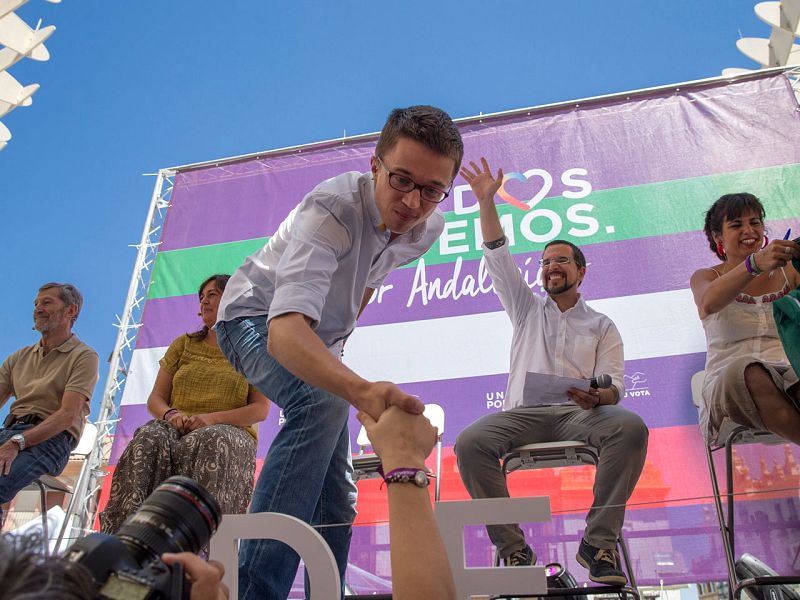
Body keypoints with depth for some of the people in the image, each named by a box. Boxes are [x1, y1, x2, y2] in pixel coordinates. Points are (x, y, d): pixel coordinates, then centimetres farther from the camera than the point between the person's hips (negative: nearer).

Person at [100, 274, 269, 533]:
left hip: (230, 431, -3)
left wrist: (212, 418, -17)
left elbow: (260, 410, 1)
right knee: (149, 438, -32)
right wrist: (170, 414, -9)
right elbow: (154, 400, 17)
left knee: (211, 442, -39)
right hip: (177, 428, 3)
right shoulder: (183, 344, 24)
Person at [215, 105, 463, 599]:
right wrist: (362, 391, -69)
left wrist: (340, 341, 11)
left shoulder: (429, 228, -14)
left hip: (321, 339, 7)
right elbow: (285, 330, -52)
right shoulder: (332, 210, -36)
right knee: (322, 401, -38)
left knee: (337, 497, 5)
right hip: (258, 320, -6)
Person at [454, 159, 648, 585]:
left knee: (631, 428, -33)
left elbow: (614, 385, 7)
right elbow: (498, 258, 15)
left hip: (579, 413, 0)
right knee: (469, 443, -29)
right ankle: (512, 548, -20)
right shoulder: (527, 310, 24)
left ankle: (599, 542, -24)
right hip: (524, 412, 1)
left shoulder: (602, 326, 19)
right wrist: (485, 200, 8)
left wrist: (597, 397, -18)